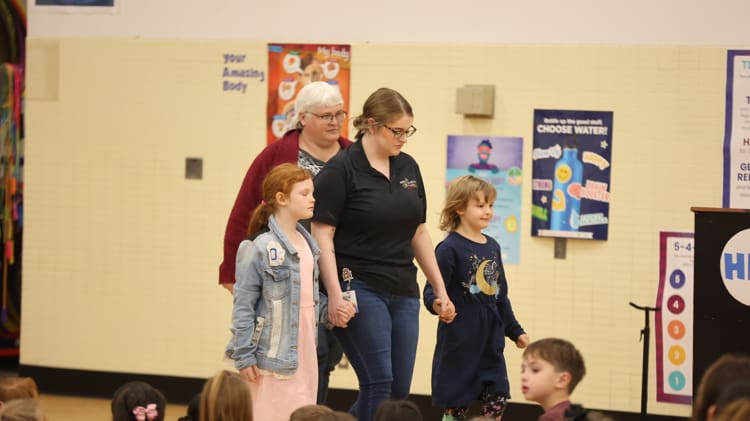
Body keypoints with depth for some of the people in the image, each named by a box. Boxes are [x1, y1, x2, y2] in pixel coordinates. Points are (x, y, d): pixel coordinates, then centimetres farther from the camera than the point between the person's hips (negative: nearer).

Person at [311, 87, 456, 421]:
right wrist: (335, 293, -20)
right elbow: (322, 234, -11)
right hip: (360, 289, -7)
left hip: (403, 292, 7)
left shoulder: (408, 168, 12)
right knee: (378, 383, -11)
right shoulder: (341, 170, -8)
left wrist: (440, 289, 16)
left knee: (399, 391, 5)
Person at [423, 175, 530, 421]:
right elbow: (432, 290, -16)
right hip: (459, 343, -6)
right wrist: (436, 303, -39)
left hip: (491, 343, 6)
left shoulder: (493, 247, 11)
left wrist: (515, 331, 23)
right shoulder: (450, 248, -11)